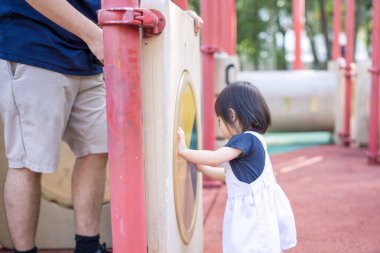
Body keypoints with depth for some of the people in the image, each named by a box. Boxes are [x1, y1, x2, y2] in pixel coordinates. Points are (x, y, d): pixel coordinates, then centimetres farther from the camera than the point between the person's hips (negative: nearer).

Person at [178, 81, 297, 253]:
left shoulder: (245, 139, -16)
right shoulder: (251, 140, 15)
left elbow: (214, 159, -24)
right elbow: (226, 174, 22)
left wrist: (183, 151, -12)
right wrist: (198, 165, 18)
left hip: (255, 212, -10)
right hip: (253, 211, 10)